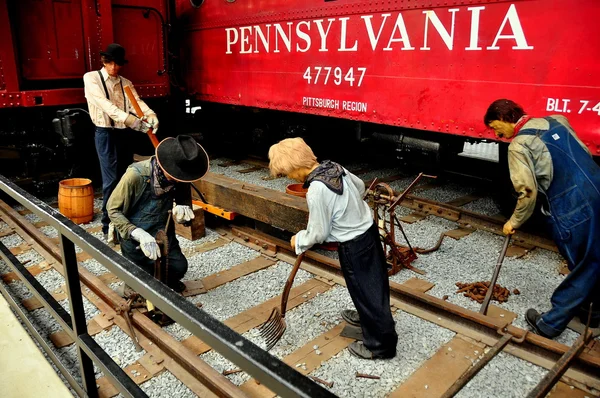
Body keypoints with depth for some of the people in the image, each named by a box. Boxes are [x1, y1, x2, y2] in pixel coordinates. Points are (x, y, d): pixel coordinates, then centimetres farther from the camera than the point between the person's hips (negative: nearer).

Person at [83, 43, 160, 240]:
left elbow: (137, 101, -5)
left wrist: (151, 115, -27)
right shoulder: (91, 78, -3)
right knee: (111, 180, -8)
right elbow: (104, 104, -19)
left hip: (125, 134, 5)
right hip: (106, 134, -5)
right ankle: (108, 227, 1)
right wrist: (130, 119, -34)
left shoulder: (125, 83, 12)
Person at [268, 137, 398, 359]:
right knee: (372, 283, 26)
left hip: (354, 245, -9)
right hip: (368, 229, 9)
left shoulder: (316, 191, -28)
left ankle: (381, 343, 21)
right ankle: (365, 316, 49)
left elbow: (318, 233, -18)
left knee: (364, 289, 7)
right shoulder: (334, 167, -3)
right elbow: (360, 186, 15)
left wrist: (298, 241, 1)